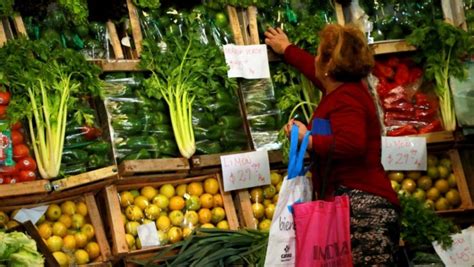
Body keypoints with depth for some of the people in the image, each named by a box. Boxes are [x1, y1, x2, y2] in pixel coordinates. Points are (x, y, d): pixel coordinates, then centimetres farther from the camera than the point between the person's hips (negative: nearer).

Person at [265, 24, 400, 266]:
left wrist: (308, 139, -18)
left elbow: (352, 143, -30)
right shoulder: (343, 88, 18)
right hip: (353, 204, 10)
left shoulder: (345, 99, -12)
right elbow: (316, 71, 40)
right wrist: (287, 50, 56)